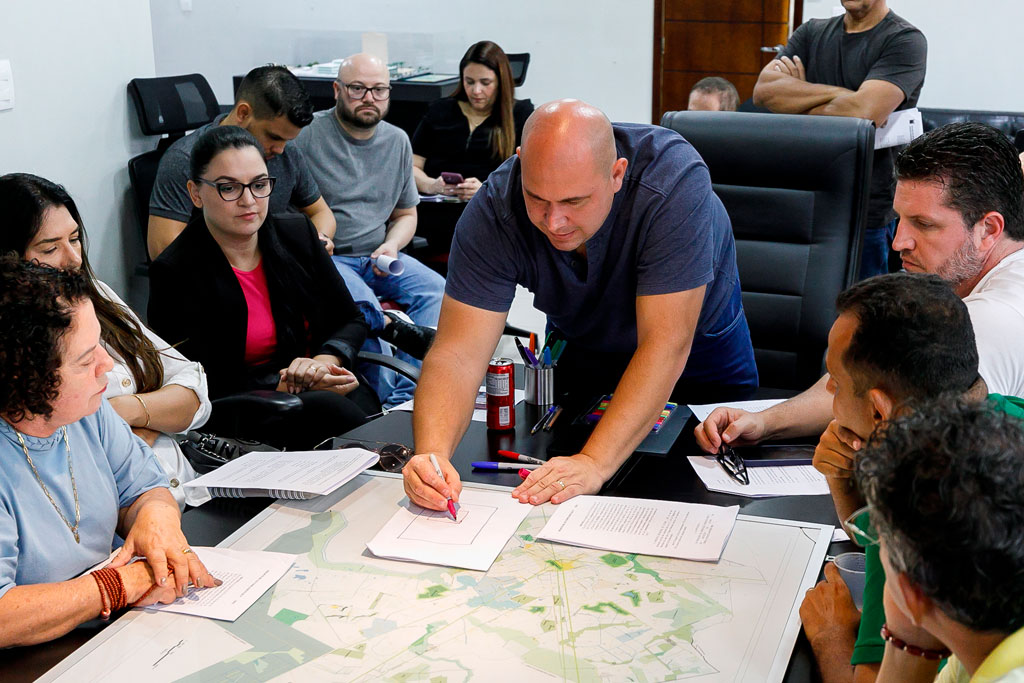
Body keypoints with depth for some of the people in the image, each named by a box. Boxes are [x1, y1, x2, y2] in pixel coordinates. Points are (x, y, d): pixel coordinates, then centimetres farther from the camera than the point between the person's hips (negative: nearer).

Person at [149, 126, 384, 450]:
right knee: (326, 408, -34)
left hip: (329, 388, 4)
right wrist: (285, 385, -20)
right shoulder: (174, 274, -8)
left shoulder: (298, 233, 8)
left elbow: (351, 321, 13)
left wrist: (324, 361, -10)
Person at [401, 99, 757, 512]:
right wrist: (431, 451, -53)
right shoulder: (493, 213, -31)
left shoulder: (674, 181, -40)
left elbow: (665, 346, -41)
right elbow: (458, 353, -34)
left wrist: (595, 462, -49)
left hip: (697, 343, -1)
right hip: (582, 346, 2)